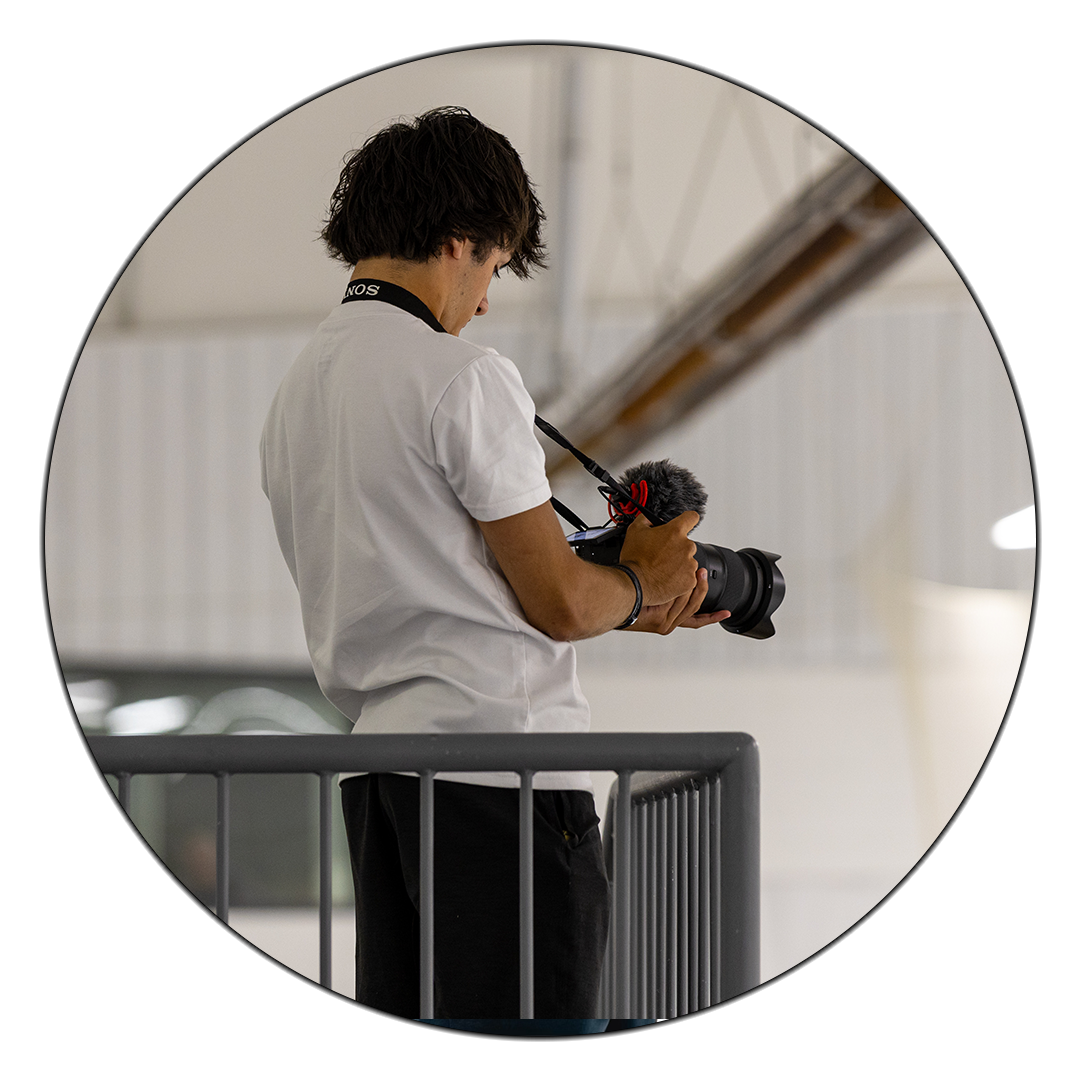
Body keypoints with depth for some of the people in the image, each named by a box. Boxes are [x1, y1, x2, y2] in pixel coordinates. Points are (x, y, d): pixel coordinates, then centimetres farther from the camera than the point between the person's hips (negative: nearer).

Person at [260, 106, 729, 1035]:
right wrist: (642, 583, 11)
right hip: (497, 760, -9)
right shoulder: (461, 376, -11)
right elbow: (560, 601, -11)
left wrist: (626, 605, 20)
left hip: (375, 763, 9)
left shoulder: (298, 390, 15)